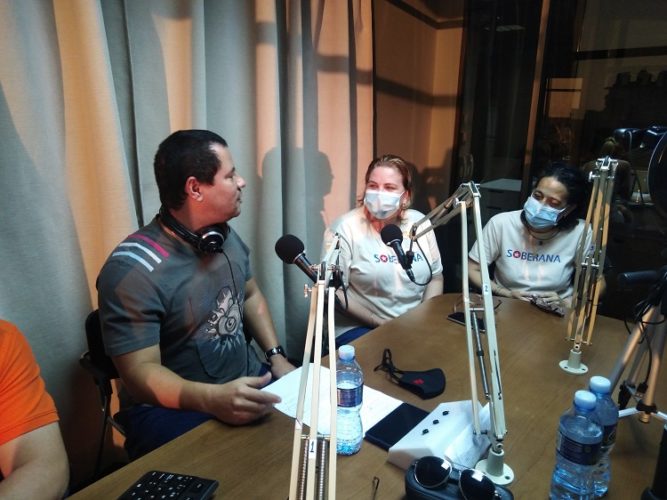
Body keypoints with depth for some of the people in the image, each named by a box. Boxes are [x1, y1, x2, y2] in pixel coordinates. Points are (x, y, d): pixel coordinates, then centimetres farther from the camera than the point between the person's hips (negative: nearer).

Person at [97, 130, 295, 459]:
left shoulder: (226, 237, 3)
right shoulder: (133, 269, -21)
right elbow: (140, 373, -21)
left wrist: (277, 356, 2)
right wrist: (213, 399, -37)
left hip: (248, 383, 7)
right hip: (171, 407, -7)